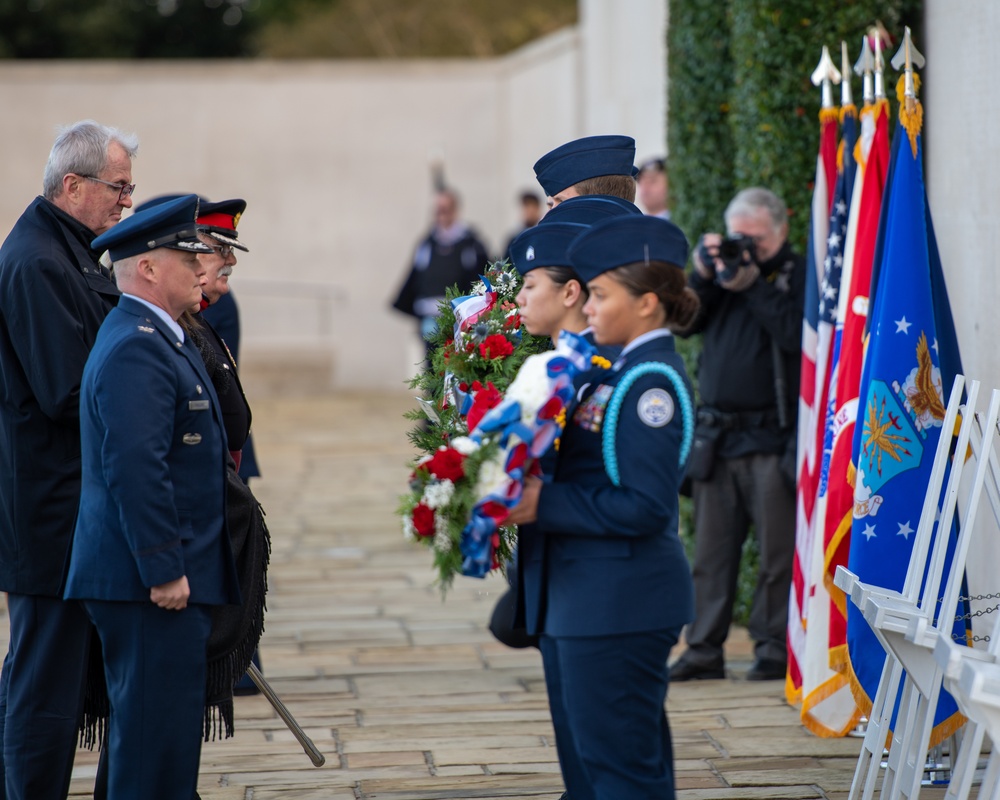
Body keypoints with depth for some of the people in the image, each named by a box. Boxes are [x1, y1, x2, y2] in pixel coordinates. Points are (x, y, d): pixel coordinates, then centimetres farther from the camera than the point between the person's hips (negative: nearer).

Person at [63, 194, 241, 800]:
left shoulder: (159, 338, 17)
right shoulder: (135, 350, -18)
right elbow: (135, 468, -25)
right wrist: (164, 569, -24)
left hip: (169, 575, 11)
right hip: (150, 584, -11)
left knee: (166, 725, 15)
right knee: (158, 728, -7)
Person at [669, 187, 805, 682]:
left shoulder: (796, 275, 1)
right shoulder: (727, 265, 18)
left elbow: (795, 334, -15)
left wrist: (752, 285, -14)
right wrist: (704, 277, -3)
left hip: (772, 436, -5)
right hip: (717, 435, 5)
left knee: (777, 551, -3)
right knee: (712, 549, 6)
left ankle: (773, 645, 5)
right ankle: (705, 648, 10)